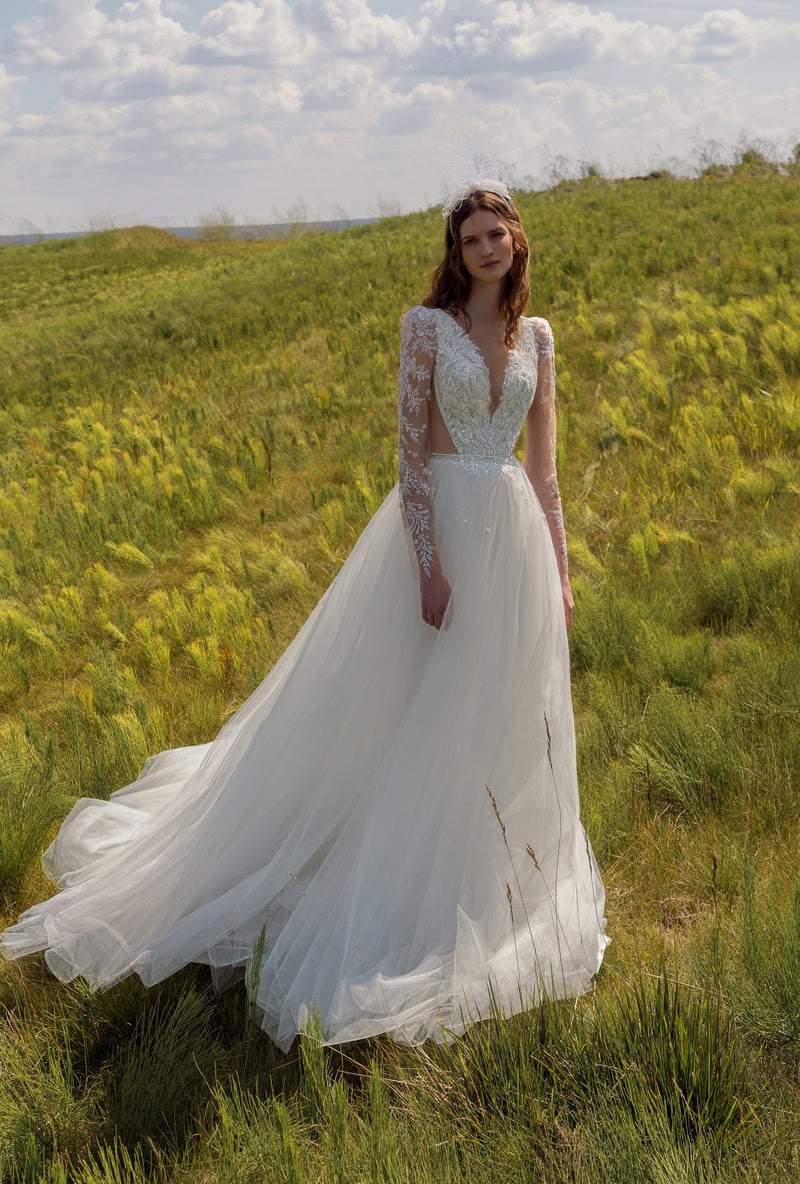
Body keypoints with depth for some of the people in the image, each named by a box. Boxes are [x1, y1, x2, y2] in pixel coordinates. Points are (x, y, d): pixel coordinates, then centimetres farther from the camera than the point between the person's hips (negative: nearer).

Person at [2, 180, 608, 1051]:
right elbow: (409, 448, -9)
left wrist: (559, 568, 9)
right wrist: (430, 565, -16)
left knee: (505, 716, 13)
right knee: (407, 719, 2)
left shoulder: (537, 336, 10)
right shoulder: (426, 324, -4)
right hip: (441, 522, -5)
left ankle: (489, 882, 34)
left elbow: (543, 461, 12)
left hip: (517, 535, 5)